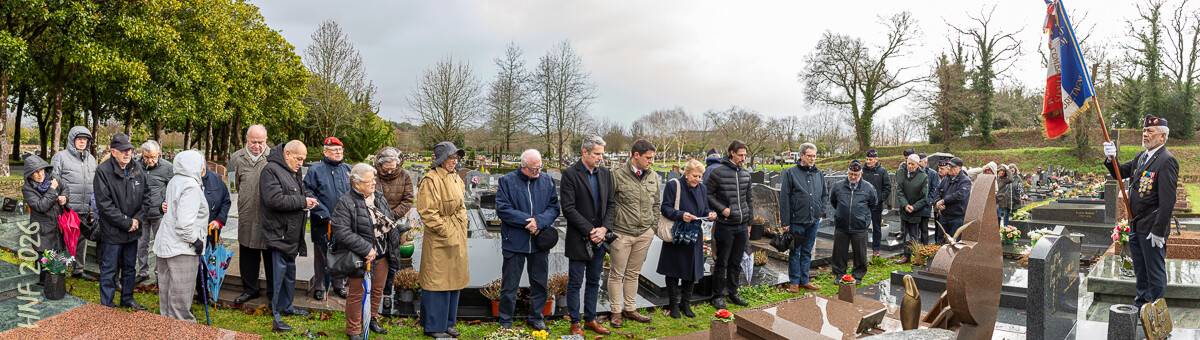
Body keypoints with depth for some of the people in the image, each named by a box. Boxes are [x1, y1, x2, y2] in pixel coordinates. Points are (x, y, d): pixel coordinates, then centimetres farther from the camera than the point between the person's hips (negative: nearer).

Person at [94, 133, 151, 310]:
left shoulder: (138, 170, 2)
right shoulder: (103, 171, -15)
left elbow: (146, 196, 9)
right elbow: (105, 205, -18)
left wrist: (138, 219, -5)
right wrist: (127, 223, -16)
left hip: (133, 230, 5)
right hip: (112, 231, -5)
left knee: (129, 267, 18)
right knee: (109, 270, 5)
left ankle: (128, 299, 33)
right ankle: (106, 306, 16)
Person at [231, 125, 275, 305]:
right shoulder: (238, 158, 6)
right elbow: (237, 184, 16)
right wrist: (246, 200, 9)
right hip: (247, 216, 3)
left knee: (271, 256, 5)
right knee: (247, 256, 13)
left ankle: (273, 291, 17)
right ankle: (250, 289, 28)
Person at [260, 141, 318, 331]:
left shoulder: (294, 172, 15)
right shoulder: (271, 170, -15)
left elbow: (301, 191, 30)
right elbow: (274, 200, -25)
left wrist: (309, 199, 8)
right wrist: (302, 202, -19)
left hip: (292, 233, 10)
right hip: (279, 232, -10)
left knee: (290, 271, 19)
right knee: (279, 272, -7)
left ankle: (287, 307, 32)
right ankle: (275, 317, -1)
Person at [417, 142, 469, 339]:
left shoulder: (455, 179, 14)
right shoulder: (431, 180, -14)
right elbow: (427, 212, -18)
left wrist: (462, 226, 15)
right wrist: (444, 230, -17)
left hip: (457, 238, 9)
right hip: (438, 240, -9)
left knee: (453, 281, 14)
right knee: (437, 282, -2)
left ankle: (447, 323, 25)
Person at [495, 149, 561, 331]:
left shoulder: (547, 182, 6)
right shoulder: (507, 181, -4)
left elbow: (554, 207, 2)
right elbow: (502, 209, -10)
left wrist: (539, 221, -16)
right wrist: (528, 221, -16)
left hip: (540, 241, 3)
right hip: (514, 242, -3)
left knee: (539, 283, 12)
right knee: (509, 284, 5)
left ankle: (536, 319, 29)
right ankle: (505, 322, 19)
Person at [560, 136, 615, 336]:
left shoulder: (605, 173, 7)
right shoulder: (570, 174, -11)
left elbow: (611, 203, 9)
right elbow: (568, 209, -15)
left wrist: (604, 228, -6)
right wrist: (589, 231, -17)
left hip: (599, 238, 6)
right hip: (578, 240, -5)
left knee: (594, 282, 15)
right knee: (575, 283, 5)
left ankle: (590, 319, 27)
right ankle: (575, 323, 17)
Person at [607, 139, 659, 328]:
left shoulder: (653, 177, 7)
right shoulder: (618, 175, -11)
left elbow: (656, 204, 17)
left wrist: (653, 227, 13)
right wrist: (609, 229, -6)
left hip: (644, 234, 5)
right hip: (621, 234, -5)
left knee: (633, 273, 15)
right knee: (617, 274, 4)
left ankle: (630, 309, 25)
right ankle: (616, 312, 15)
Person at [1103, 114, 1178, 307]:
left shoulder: (1167, 161, -16)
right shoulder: (1141, 156, 10)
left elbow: (1167, 200, -20)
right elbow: (1120, 173, 17)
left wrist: (1158, 231, -21)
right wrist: (1111, 159, -5)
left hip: (1152, 229, -8)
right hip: (1135, 226, 8)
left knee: (1155, 273, 3)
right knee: (1140, 271, 20)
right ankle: (1141, 304, 34)